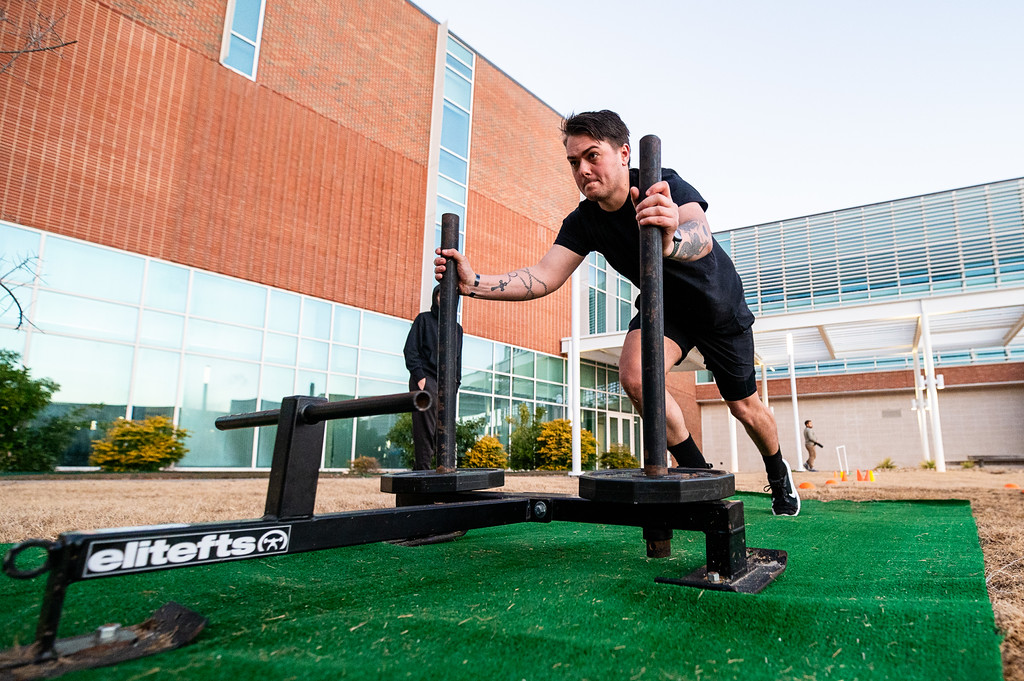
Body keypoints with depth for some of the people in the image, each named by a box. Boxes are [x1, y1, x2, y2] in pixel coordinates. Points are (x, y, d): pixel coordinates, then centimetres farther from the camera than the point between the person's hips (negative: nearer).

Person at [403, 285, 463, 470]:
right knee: (425, 427, -13)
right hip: (425, 379, -5)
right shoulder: (424, 319, 8)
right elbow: (411, 349, -1)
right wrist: (419, 375, -12)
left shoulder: (457, 328, 23)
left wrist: (455, 382, 10)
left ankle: (422, 465, 6)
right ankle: (423, 468, -12)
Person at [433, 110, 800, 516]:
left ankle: (779, 474, 43)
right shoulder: (584, 222, -17)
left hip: (719, 305, -3)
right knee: (634, 373, -27)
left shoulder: (663, 186, -31)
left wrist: (671, 241, -75)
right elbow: (544, 278, -26)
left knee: (744, 407, 9)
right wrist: (473, 283, -39)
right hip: (663, 305, 3)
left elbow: (702, 236, -51)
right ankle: (699, 475, -6)